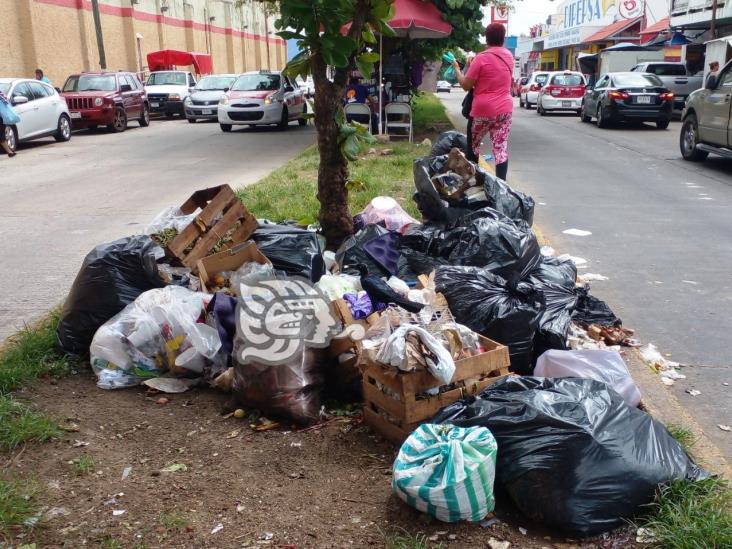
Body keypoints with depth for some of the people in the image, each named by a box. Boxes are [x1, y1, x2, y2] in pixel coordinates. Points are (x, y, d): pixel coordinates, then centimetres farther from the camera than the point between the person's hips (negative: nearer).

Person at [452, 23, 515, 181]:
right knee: (501, 147, 2)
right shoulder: (509, 56, 8)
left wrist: (457, 69, 6)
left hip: (483, 109, -4)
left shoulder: (482, 58, -12)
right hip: (505, 109, 5)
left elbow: (466, 85, -9)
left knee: (473, 143, 14)